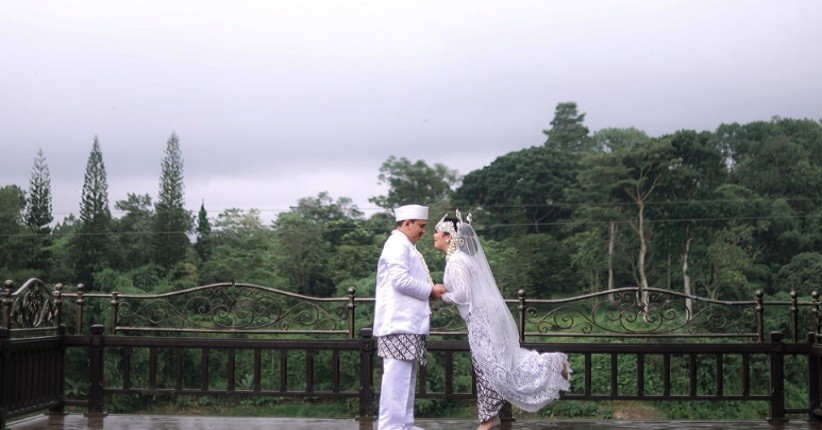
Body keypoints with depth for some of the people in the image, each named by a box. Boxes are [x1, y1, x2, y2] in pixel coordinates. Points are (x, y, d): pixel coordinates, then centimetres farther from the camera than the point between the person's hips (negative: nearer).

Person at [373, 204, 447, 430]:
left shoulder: (405, 246, 21)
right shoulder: (398, 244, -10)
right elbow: (401, 280, -20)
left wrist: (430, 290, 10)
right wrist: (430, 290, -9)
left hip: (408, 322, 10)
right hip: (400, 322, -10)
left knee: (406, 375, 12)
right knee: (397, 374, -10)